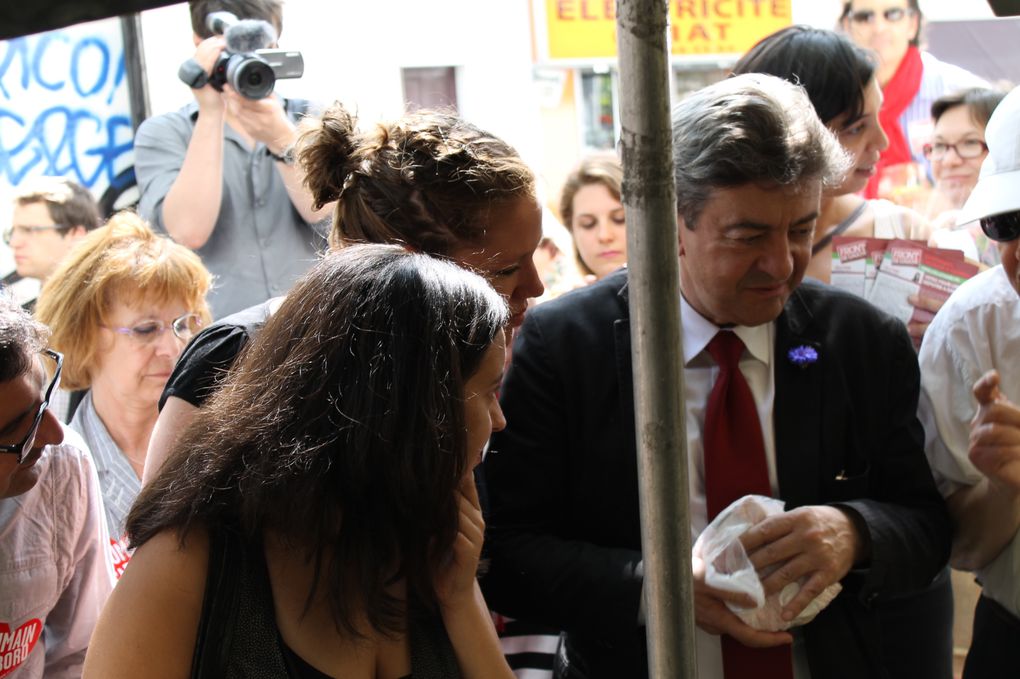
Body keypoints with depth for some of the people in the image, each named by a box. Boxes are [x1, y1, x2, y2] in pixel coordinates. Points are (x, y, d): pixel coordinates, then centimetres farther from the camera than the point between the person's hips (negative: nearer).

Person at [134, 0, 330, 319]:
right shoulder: (163, 133, 6)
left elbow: (328, 217, -5)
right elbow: (189, 231, -11)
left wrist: (281, 137, -19)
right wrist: (210, 114, -11)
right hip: (214, 327, -1)